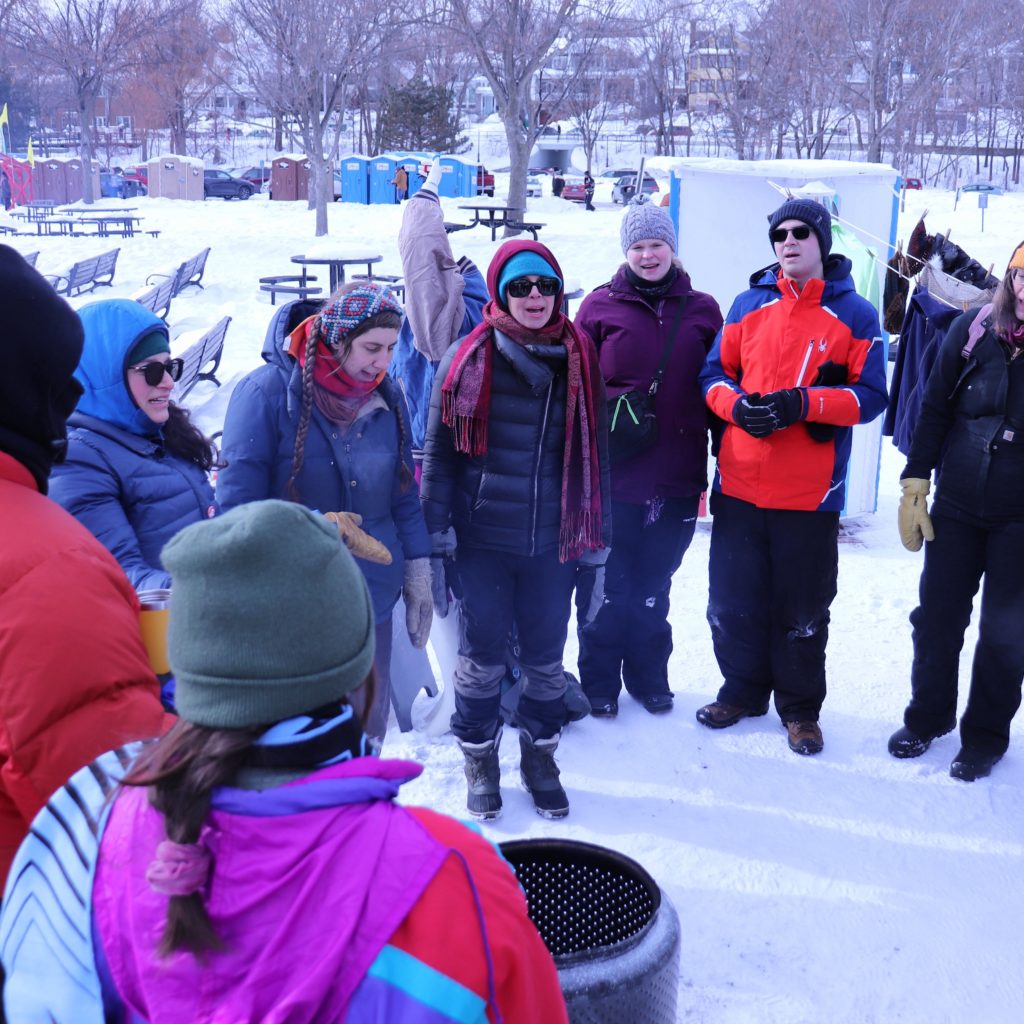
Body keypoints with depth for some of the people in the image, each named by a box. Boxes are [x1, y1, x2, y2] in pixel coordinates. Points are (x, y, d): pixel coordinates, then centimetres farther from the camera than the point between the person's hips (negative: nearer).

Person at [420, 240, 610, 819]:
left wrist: (596, 536, 7)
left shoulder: (579, 358, 3)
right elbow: (439, 448, -1)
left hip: (552, 539, 2)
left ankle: (540, 757, 33)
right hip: (482, 538, -2)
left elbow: (594, 451, 8)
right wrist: (436, 529, -6)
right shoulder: (470, 358, -4)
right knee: (482, 654, 9)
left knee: (546, 655, 13)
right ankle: (480, 761, 29)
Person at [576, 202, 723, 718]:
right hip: (612, 475, -2)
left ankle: (649, 676, 31)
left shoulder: (701, 310, 6)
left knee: (654, 583, 15)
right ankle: (599, 681, 22)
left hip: (676, 478, 2)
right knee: (609, 584, 6)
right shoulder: (601, 305, 1)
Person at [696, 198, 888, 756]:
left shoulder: (854, 314, -1)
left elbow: (870, 394, -5)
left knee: (802, 609, 9)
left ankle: (800, 708, 27)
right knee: (733, 600, 12)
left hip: (810, 494, -2)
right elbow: (715, 373, 9)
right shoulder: (749, 303, 7)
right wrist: (737, 405, -13)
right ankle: (743, 689, 33)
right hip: (738, 486, 3)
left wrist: (802, 403, -19)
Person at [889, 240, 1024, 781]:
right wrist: (915, 482, -3)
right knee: (937, 618, 10)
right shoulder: (974, 329, -5)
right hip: (956, 505, 2)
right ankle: (927, 716, 31)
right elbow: (935, 409, 0)